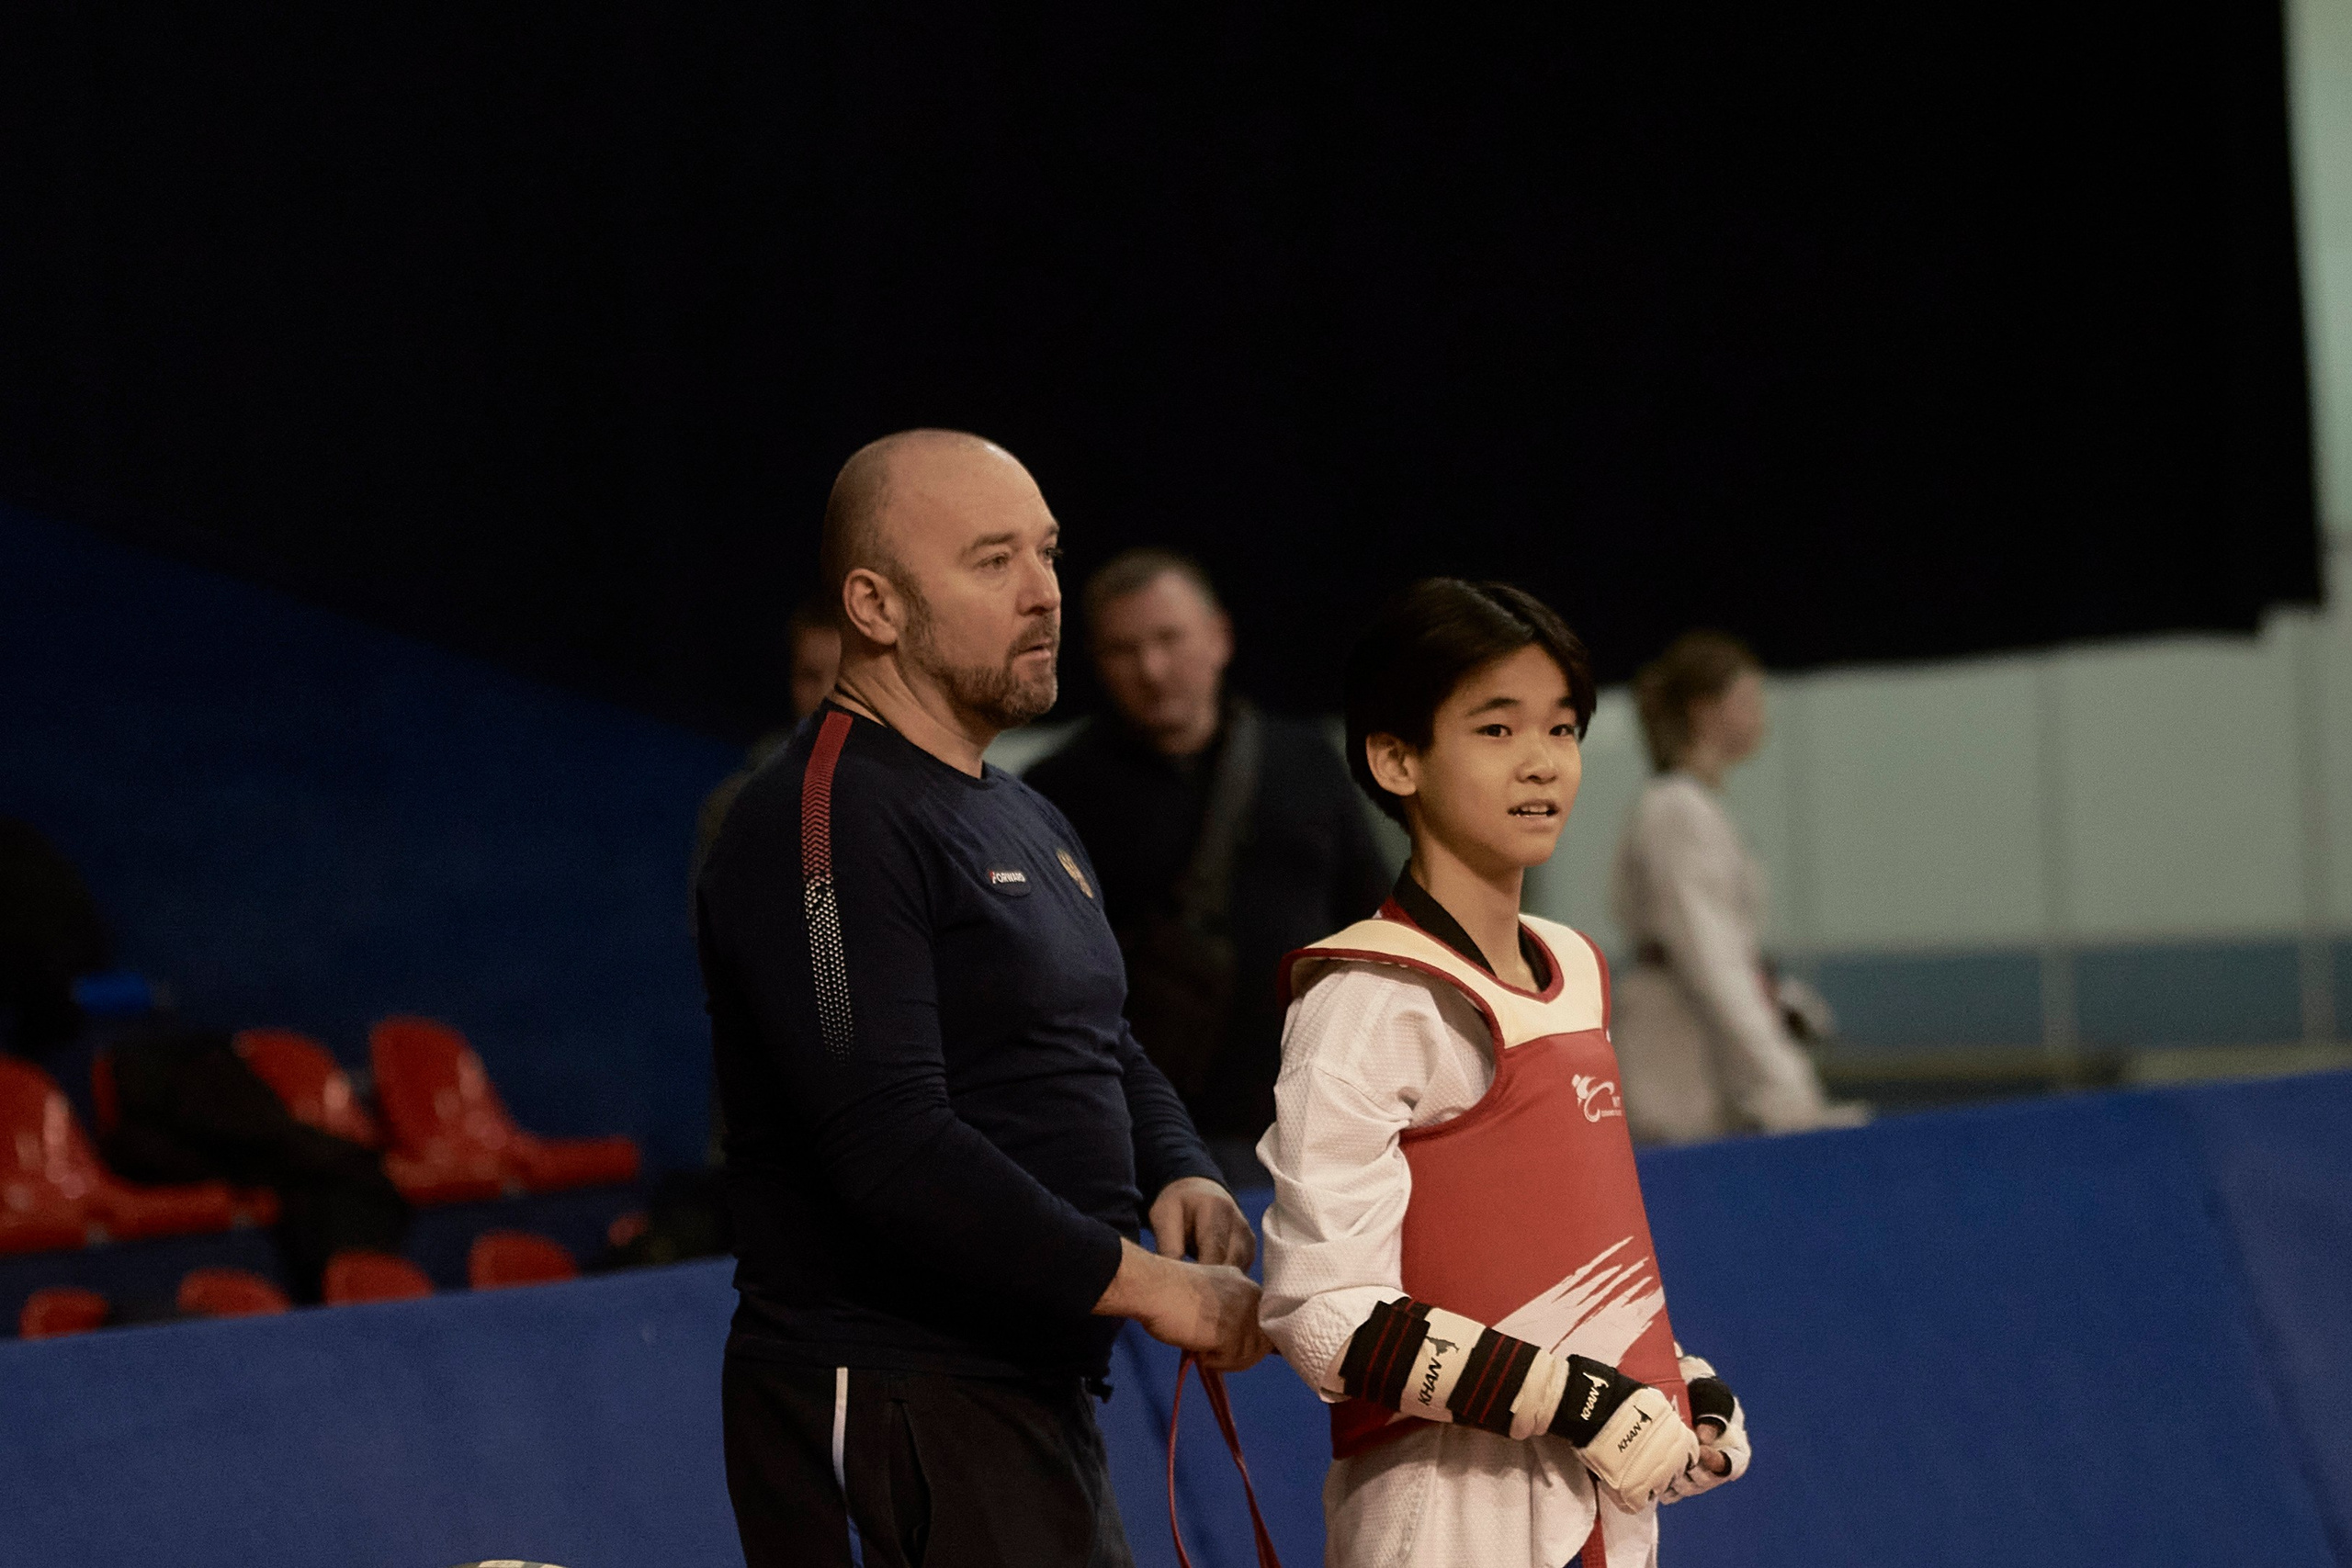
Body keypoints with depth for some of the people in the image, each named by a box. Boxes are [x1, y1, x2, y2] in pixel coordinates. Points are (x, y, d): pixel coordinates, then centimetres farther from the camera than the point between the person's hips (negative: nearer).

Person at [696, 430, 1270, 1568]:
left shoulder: (1025, 822, 19)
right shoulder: (825, 826, -14)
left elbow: (1109, 1056, 28)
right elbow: (894, 1152, -23)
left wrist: (1181, 1177, 4)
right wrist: (1143, 1283, -20)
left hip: (1031, 1394, 10)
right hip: (885, 1419, -10)